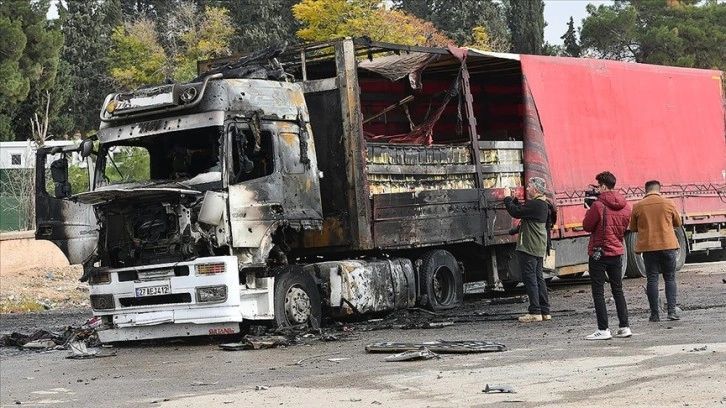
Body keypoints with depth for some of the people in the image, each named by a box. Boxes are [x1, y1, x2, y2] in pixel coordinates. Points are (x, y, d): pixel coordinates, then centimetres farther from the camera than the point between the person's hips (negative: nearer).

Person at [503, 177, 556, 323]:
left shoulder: (535, 204, -18)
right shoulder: (543, 204, 16)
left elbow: (516, 212, -20)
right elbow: (521, 210, 24)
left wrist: (507, 198, -6)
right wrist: (513, 199, 12)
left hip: (529, 248, -10)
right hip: (538, 248, 10)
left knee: (529, 278, -7)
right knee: (538, 278, 12)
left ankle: (535, 312, -8)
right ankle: (545, 311, 14)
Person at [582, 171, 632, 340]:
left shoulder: (598, 206, -17)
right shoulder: (625, 207, 4)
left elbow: (587, 226, -9)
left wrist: (589, 211, 7)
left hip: (599, 253, -6)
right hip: (617, 252, 6)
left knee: (598, 292, 0)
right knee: (618, 290, 15)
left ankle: (603, 330, -3)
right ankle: (624, 327, 13)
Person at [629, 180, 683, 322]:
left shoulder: (638, 206, -2)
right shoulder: (668, 203, -2)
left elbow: (633, 228, 8)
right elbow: (678, 223, 11)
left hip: (648, 247, 0)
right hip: (667, 245, 0)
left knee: (652, 279, 4)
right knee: (670, 278, 9)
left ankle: (655, 314, 4)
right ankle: (672, 311, 0)